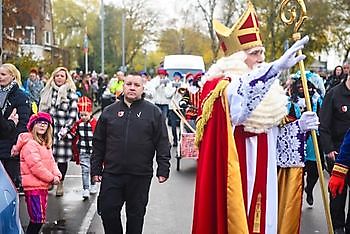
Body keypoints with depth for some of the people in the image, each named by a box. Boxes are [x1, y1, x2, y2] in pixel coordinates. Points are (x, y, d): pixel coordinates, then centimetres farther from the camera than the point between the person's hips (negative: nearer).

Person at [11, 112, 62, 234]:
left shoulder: (45, 144, 17)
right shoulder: (30, 143, -13)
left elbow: (51, 161, 14)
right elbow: (36, 166, -20)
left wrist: (57, 175, -5)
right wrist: (51, 178, -14)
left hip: (43, 186, 10)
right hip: (33, 186, -10)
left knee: (39, 219, 14)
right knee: (38, 219, -11)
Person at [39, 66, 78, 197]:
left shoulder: (71, 94, 0)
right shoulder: (47, 92, 12)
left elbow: (73, 114, -3)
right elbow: (42, 110, 18)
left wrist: (65, 129, -12)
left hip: (62, 131, -3)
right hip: (48, 129, 3)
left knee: (62, 157, 0)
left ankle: (60, 184, 13)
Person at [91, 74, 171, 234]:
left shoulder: (153, 112, 3)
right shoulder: (109, 111, 8)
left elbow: (162, 143, 0)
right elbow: (98, 143, 10)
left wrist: (163, 170, -6)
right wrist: (95, 169, 7)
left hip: (140, 175, -1)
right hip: (112, 173, 2)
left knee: (136, 214, 9)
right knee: (107, 211, 3)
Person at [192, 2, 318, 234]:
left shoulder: (270, 89, 12)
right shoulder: (220, 87, -11)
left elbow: (275, 133, 15)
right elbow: (239, 97, -36)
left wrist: (299, 126, -6)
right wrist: (276, 67, -48)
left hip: (265, 177, 7)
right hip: (236, 178, -7)